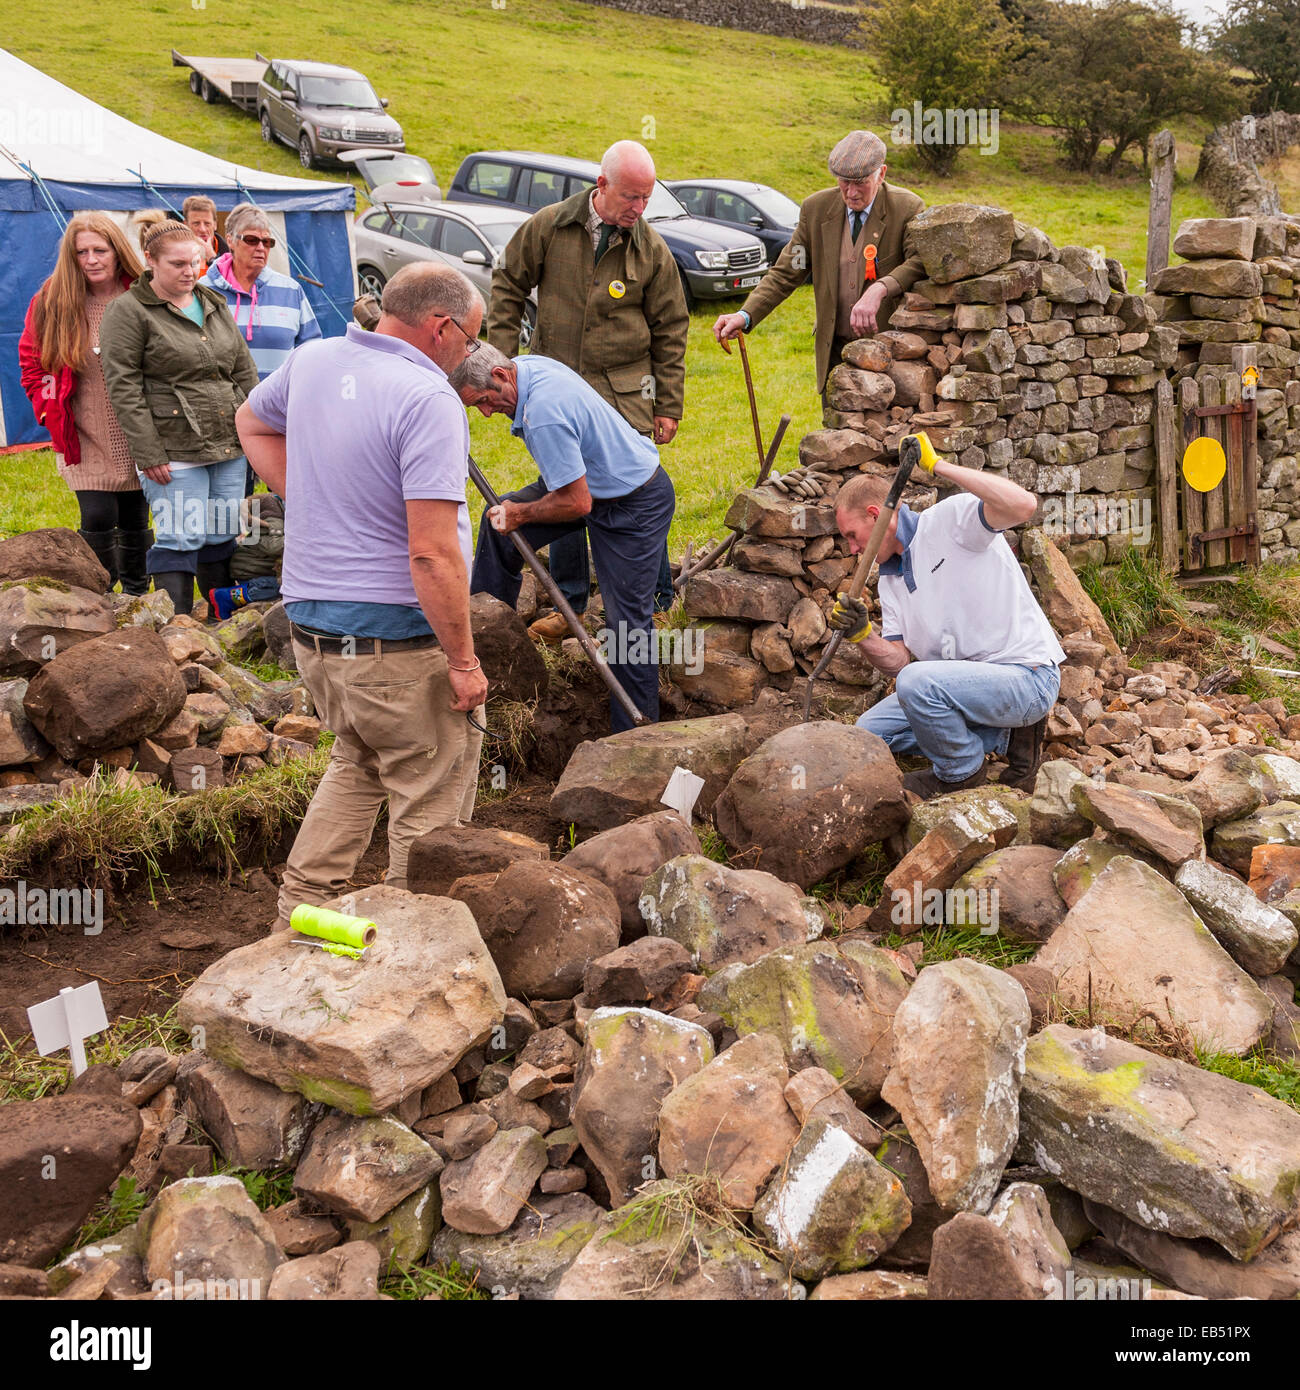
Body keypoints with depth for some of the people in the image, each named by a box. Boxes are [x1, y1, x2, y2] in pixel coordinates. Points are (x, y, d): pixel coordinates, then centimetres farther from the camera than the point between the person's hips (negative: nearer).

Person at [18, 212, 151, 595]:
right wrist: (51, 412, -1)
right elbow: (31, 363, 8)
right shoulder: (51, 302, -2)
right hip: (85, 439, 0)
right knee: (98, 519, -8)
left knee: (135, 521, 11)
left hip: (136, 436, 1)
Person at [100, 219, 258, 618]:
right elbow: (123, 386, -10)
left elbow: (244, 371, 18)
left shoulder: (214, 304, 15)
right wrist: (149, 454, -15)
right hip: (174, 450, -6)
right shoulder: (128, 311, -4)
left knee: (223, 537, 11)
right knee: (180, 539, -6)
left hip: (230, 446, 6)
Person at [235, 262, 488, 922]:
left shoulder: (310, 360, 6)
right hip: (396, 644, -8)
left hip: (309, 625, 8)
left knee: (357, 762, 29)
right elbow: (432, 553, -25)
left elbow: (252, 422, 28)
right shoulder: (429, 400, -19)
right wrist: (463, 661, -17)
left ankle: (299, 914, 30)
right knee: (431, 798, 9)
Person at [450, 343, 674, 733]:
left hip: (634, 506, -10)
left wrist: (520, 514, -14)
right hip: (589, 481, 10)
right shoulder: (526, 365, -5)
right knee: (498, 521, 10)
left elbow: (576, 503, -30)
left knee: (627, 621, -6)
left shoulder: (544, 414, -34)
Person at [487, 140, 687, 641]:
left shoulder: (652, 250, -2)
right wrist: (501, 355, 2)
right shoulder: (548, 227, -3)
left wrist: (669, 405, 3)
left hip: (624, 392, -2)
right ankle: (569, 604, 23)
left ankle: (656, 599, 13)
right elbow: (508, 285, 9)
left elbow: (670, 331, 4)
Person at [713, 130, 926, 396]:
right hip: (835, 350, 3)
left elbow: (923, 262, -21)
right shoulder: (816, 208, 2)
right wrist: (745, 316, -14)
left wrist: (880, 288, -40)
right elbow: (785, 273, 2)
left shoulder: (907, 208, -8)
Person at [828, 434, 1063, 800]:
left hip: (1027, 677, -9)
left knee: (917, 682, -32)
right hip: (969, 681, 9)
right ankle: (1003, 737, 8)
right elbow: (898, 662, 7)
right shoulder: (889, 580, 13)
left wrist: (938, 465, -27)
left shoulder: (951, 519, -10)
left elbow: (1023, 505, -32)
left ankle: (963, 774, -3)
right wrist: (861, 635, -14)